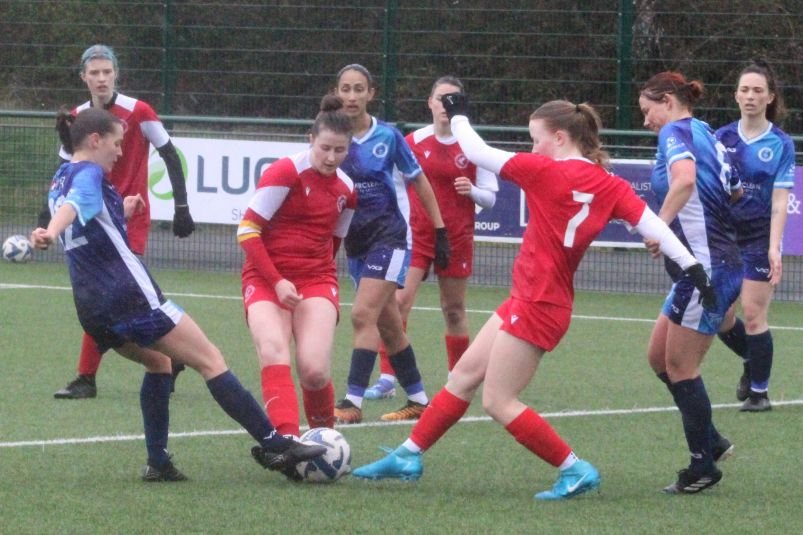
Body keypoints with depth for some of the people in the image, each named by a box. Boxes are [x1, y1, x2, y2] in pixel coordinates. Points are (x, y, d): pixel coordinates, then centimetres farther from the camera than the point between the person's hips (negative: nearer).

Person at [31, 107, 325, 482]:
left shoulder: (60, 180, 16)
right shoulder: (88, 175, -9)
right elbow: (71, 206, -32)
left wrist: (118, 214, 38)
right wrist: (50, 233, -50)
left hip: (92, 310, 9)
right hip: (131, 296, -9)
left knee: (158, 361, 28)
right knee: (210, 361, -5)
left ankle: (158, 462, 17)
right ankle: (274, 445, -8)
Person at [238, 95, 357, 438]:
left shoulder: (347, 190, 9)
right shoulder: (286, 173, -9)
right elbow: (247, 230, -12)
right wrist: (276, 282, -16)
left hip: (317, 280, 3)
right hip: (267, 277, -3)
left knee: (314, 371, -16)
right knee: (274, 356, -28)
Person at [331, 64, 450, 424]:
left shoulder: (388, 137, -9)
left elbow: (419, 181, 2)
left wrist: (439, 230, 4)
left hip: (390, 236, -5)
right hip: (356, 241, 5)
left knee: (363, 315, -18)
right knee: (387, 323, 10)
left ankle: (353, 403, -19)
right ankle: (419, 400, 22)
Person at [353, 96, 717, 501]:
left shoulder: (545, 171, -17)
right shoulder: (609, 186, 2)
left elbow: (477, 152, -9)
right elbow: (652, 224, -7)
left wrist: (458, 116, 9)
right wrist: (691, 266, -10)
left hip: (536, 306, -9)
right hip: (527, 300, 9)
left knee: (498, 402, -3)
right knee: (464, 376, 14)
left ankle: (575, 470, -1)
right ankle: (408, 456, 21)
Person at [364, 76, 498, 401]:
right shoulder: (413, 141, 1)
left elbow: (490, 198, 1)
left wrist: (472, 191, -19)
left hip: (457, 238, 0)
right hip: (416, 235, 0)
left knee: (454, 309, 9)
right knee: (397, 300, -14)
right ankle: (387, 379, -15)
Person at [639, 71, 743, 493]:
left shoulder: (676, 131, -11)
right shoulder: (706, 136, 16)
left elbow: (685, 178, -33)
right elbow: (734, 191, 27)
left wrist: (660, 224, -33)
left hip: (706, 268, -9)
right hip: (718, 263, 9)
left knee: (680, 366, -1)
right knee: (659, 357, 15)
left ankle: (704, 466, 7)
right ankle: (711, 442, 20)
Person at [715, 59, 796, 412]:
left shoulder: (780, 144, -5)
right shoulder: (721, 138, 3)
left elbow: (779, 201, -9)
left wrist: (774, 247, -17)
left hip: (760, 239, -3)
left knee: (753, 315, -5)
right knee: (720, 317, 5)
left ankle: (759, 392, 8)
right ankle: (752, 361, 34)